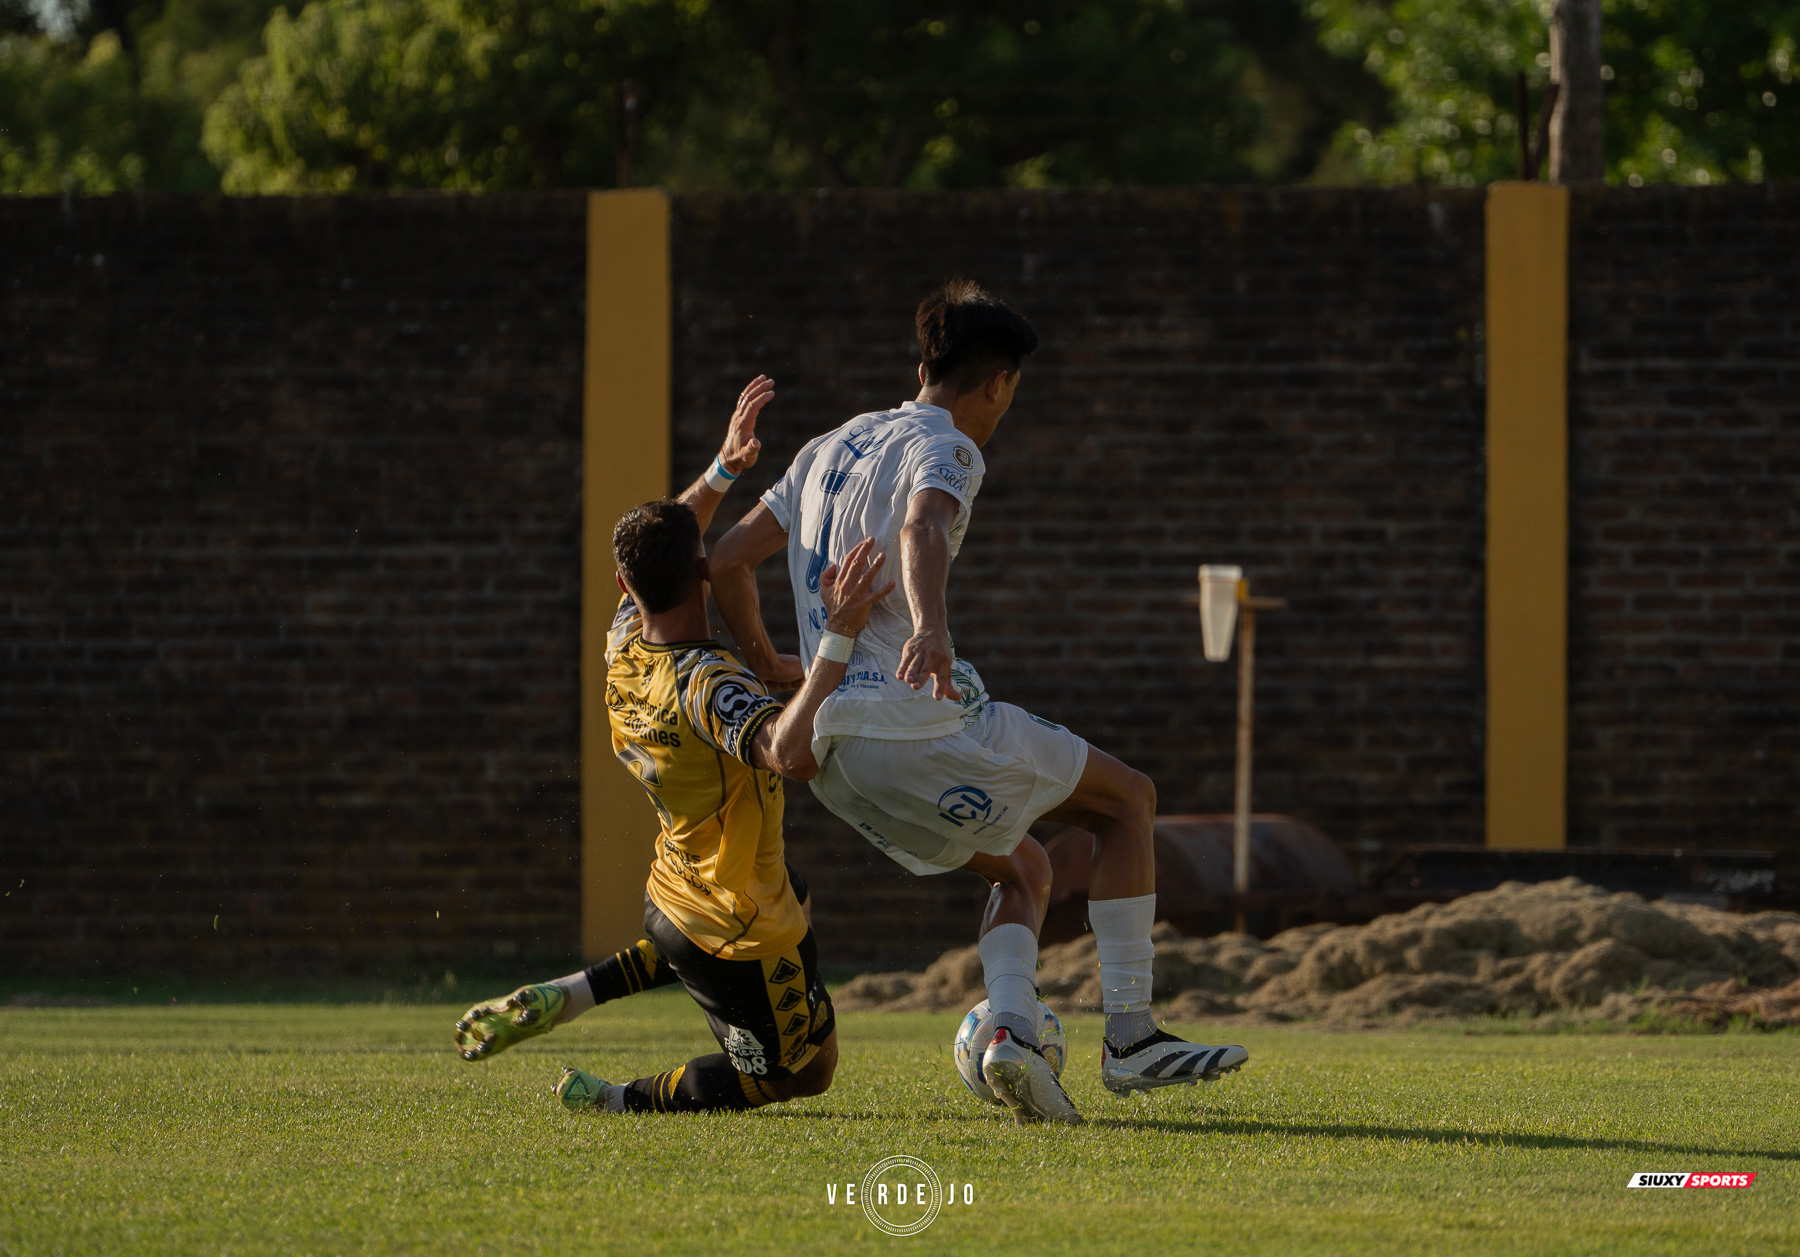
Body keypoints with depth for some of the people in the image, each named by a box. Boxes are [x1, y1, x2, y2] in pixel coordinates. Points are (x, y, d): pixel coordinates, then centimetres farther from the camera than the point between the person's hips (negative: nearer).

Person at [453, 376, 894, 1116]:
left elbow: (652, 562, 15)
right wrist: (838, 638, -47)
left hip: (675, 889, 7)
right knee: (803, 1072, 16)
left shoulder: (623, 649, -6)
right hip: (740, 939, -7)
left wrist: (723, 470, 8)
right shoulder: (705, 685, -32)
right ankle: (623, 1103, 15)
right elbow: (793, 755, -49)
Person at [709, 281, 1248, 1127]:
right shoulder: (943, 449, -5)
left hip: (832, 751, 8)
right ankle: (1130, 1039, -1)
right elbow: (922, 529, -29)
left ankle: (1010, 1030, -6)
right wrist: (928, 627, -48)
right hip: (914, 718, -8)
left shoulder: (829, 449, 21)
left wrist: (767, 669, 36)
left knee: (1024, 870, 23)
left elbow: (728, 561, 21)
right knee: (1128, 800, 7)